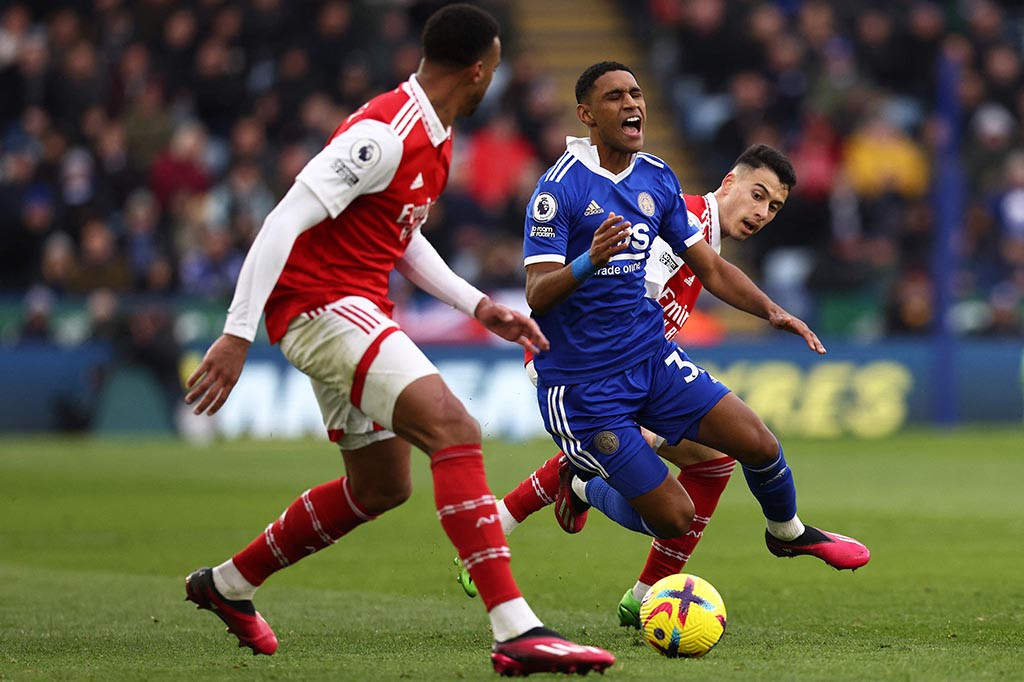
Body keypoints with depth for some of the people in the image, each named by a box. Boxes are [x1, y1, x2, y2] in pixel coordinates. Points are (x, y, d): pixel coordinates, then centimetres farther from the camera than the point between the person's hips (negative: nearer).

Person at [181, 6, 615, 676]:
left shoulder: (434, 138, 11)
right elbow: (286, 220, -23)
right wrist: (238, 335, -26)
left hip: (359, 312, 11)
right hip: (322, 303, -11)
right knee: (457, 430, -25)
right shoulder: (384, 134, -20)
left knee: (381, 485, 20)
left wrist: (479, 306, 15)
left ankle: (226, 584, 37)